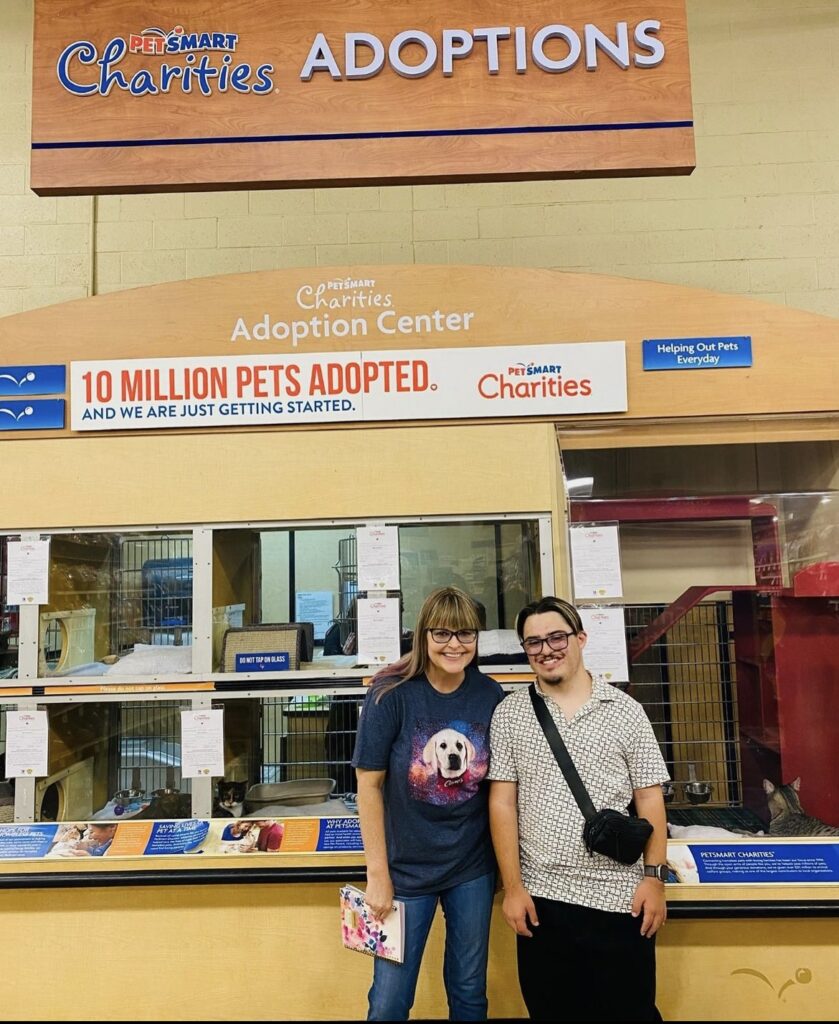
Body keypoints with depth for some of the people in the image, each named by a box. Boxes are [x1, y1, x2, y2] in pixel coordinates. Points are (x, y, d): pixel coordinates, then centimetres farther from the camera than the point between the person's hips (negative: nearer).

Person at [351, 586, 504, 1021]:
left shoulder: (491, 696, -8)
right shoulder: (392, 694, -18)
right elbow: (369, 784, -12)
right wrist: (378, 874, -10)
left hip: (474, 868, 3)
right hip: (407, 866, -2)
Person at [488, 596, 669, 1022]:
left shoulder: (626, 711, -1)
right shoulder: (509, 714, -1)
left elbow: (649, 799, 2)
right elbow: (502, 803, -1)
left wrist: (654, 877, -3)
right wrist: (512, 886, -4)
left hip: (619, 896, 0)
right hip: (540, 898, 1)